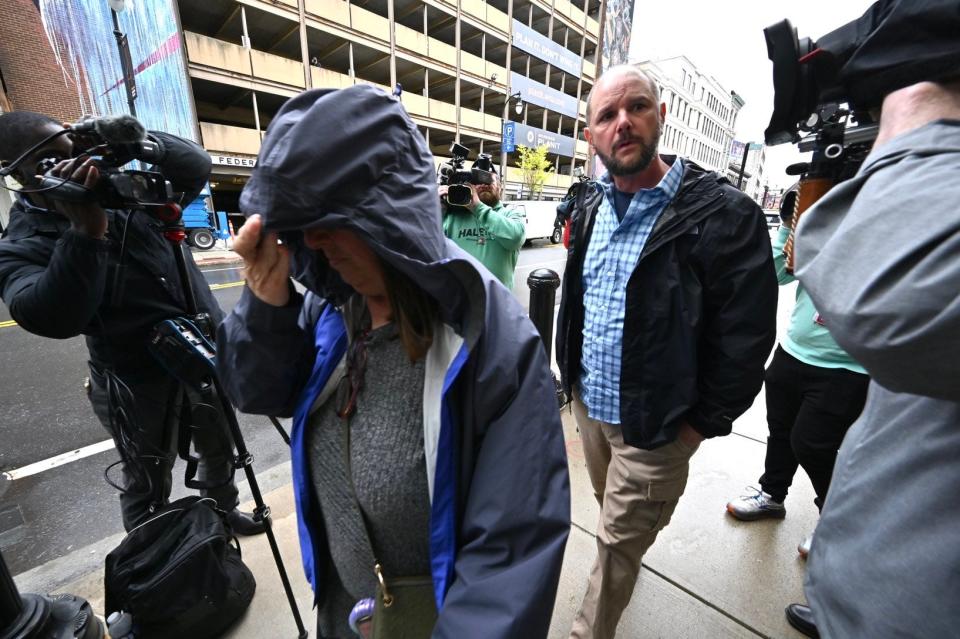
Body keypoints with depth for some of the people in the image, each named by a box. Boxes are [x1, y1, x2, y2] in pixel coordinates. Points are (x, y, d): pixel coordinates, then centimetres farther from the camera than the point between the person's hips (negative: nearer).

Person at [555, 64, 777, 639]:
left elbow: (744, 340, -17)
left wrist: (700, 424, -13)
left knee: (619, 545, 12)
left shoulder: (725, 215, -18)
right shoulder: (591, 210, 2)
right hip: (588, 404, 7)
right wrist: (573, 374, 10)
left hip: (654, 427, -6)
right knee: (614, 517, 31)